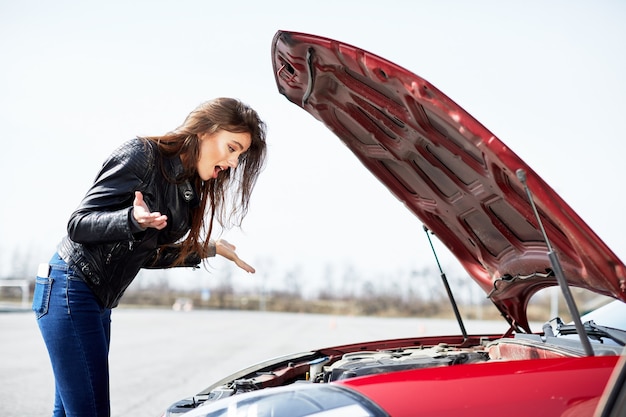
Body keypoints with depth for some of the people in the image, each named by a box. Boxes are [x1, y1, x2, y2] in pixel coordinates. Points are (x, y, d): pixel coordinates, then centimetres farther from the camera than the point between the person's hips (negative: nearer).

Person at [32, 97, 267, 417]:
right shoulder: (142, 155, -15)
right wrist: (134, 220, -32)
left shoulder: (188, 190, 9)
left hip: (99, 301, 9)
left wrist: (209, 249, 15)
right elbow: (78, 224, -15)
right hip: (71, 289, -9)